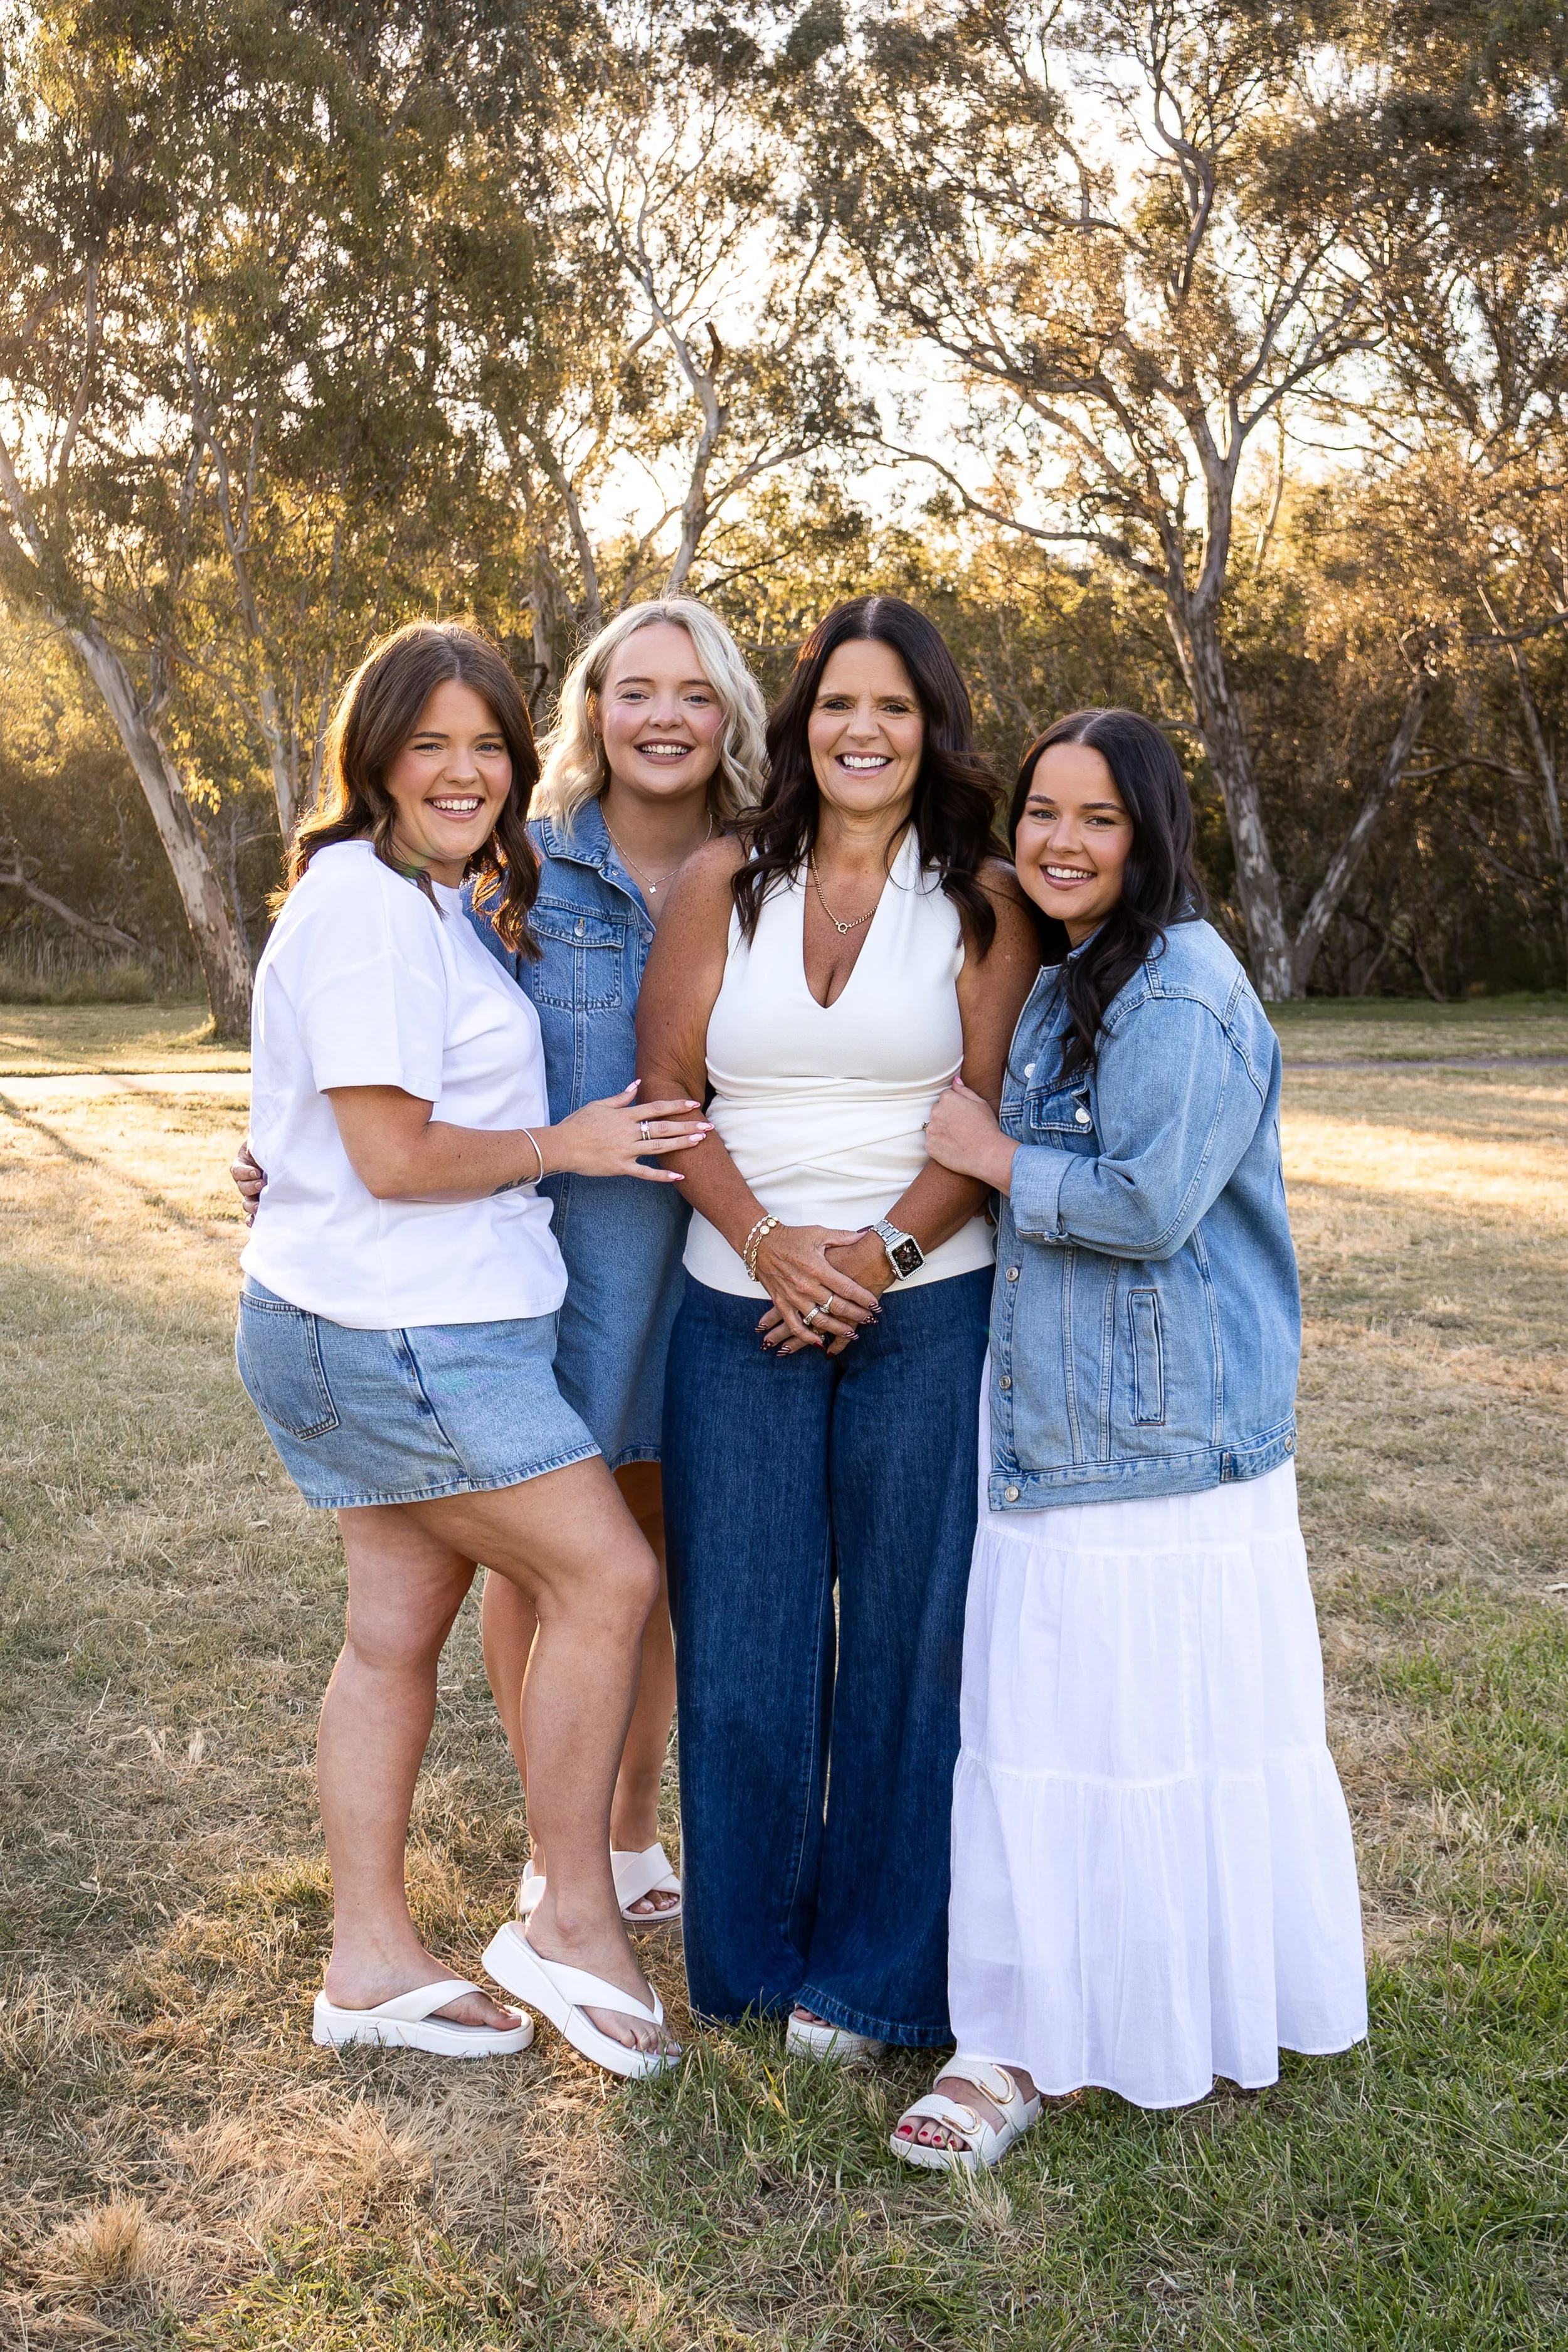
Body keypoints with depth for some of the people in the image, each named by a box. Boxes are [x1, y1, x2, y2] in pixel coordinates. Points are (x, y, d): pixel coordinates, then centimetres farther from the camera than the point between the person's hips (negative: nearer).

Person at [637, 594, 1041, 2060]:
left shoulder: (981, 899, 2)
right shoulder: (723, 883, 4)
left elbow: (994, 1116, -2)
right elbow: (665, 1088, 0)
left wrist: (878, 1253, -14)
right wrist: (771, 1244, -12)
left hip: (924, 1310, -1)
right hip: (740, 1309, 1)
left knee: (905, 1631, 6)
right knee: (741, 1629, 8)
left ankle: (872, 1967, 23)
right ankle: (747, 1944, 29)